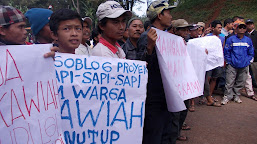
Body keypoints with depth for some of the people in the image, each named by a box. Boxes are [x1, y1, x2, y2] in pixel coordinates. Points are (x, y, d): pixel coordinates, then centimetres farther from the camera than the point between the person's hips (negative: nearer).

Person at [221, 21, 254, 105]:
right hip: (232, 66, -4)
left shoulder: (248, 40, 7)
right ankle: (227, 96, 10)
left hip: (244, 66, 4)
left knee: (240, 82, 13)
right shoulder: (231, 39, -3)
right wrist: (229, 61, -5)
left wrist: (247, 61, 4)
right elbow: (226, 51, -2)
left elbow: (251, 53, 14)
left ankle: (236, 96, 28)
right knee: (229, 82, -4)